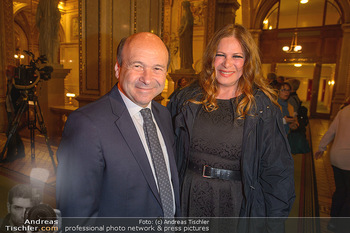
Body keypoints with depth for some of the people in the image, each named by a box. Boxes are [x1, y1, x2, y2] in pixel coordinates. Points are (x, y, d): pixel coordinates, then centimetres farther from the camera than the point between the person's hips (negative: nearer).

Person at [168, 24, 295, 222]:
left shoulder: (262, 107, -9)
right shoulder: (188, 99, -4)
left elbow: (278, 172, -6)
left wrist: (274, 217, -9)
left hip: (238, 205, -1)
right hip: (191, 201, 2)